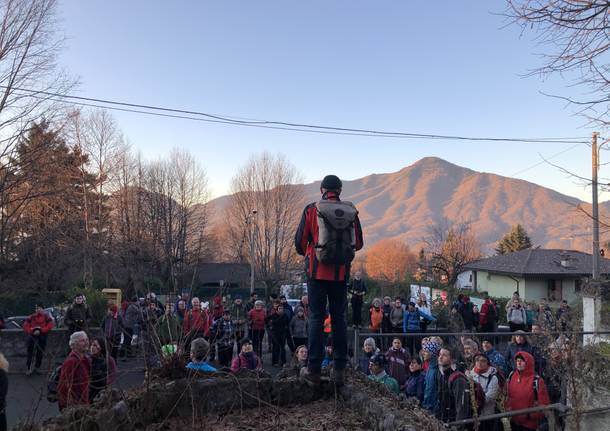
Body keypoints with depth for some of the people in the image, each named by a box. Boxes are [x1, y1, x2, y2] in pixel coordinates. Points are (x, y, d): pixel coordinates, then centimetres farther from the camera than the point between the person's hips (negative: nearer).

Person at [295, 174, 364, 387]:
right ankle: (340, 370, 14)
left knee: (316, 318, 3)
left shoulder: (312, 210, -6)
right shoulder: (351, 212, 1)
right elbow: (359, 243, 7)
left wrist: (307, 253, 18)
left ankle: (313, 370, 5)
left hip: (317, 272, -2)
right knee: (339, 318, 11)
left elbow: (300, 241, -3)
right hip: (341, 273, 2)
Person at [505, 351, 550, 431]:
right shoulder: (511, 376, -1)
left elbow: (543, 403, -13)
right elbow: (508, 396, 13)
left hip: (529, 423, -5)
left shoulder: (537, 380, -16)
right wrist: (508, 408, 3)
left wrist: (532, 415, -16)